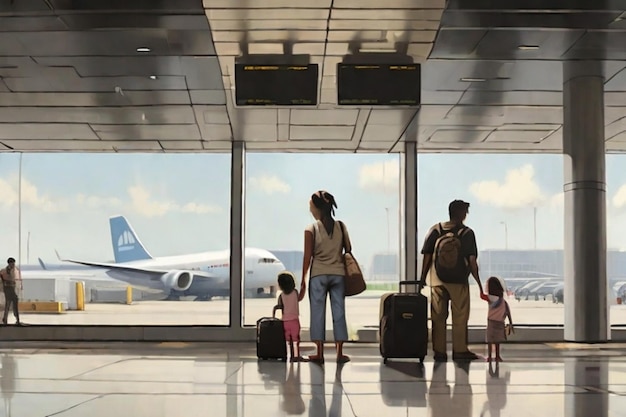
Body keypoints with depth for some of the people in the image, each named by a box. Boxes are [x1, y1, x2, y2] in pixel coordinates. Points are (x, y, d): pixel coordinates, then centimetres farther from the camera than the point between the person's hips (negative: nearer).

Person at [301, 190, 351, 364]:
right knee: (338, 311, 6)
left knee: (318, 311, 3)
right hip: (338, 274, 3)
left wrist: (303, 279, 0)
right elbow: (348, 250, 6)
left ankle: (319, 353, 3)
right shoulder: (341, 227, 3)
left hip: (318, 274, -2)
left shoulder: (311, 229, -5)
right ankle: (339, 353, 7)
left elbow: (307, 256, -6)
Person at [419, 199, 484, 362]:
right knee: (460, 318, 7)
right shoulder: (467, 233, -5)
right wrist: (478, 281, -1)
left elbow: (426, 256, 0)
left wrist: (422, 278, 7)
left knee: (438, 317, 8)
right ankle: (460, 351, 10)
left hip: (437, 281, 2)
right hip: (458, 281, -2)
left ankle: (439, 351, 9)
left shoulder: (435, 230, 1)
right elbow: (472, 260, -7)